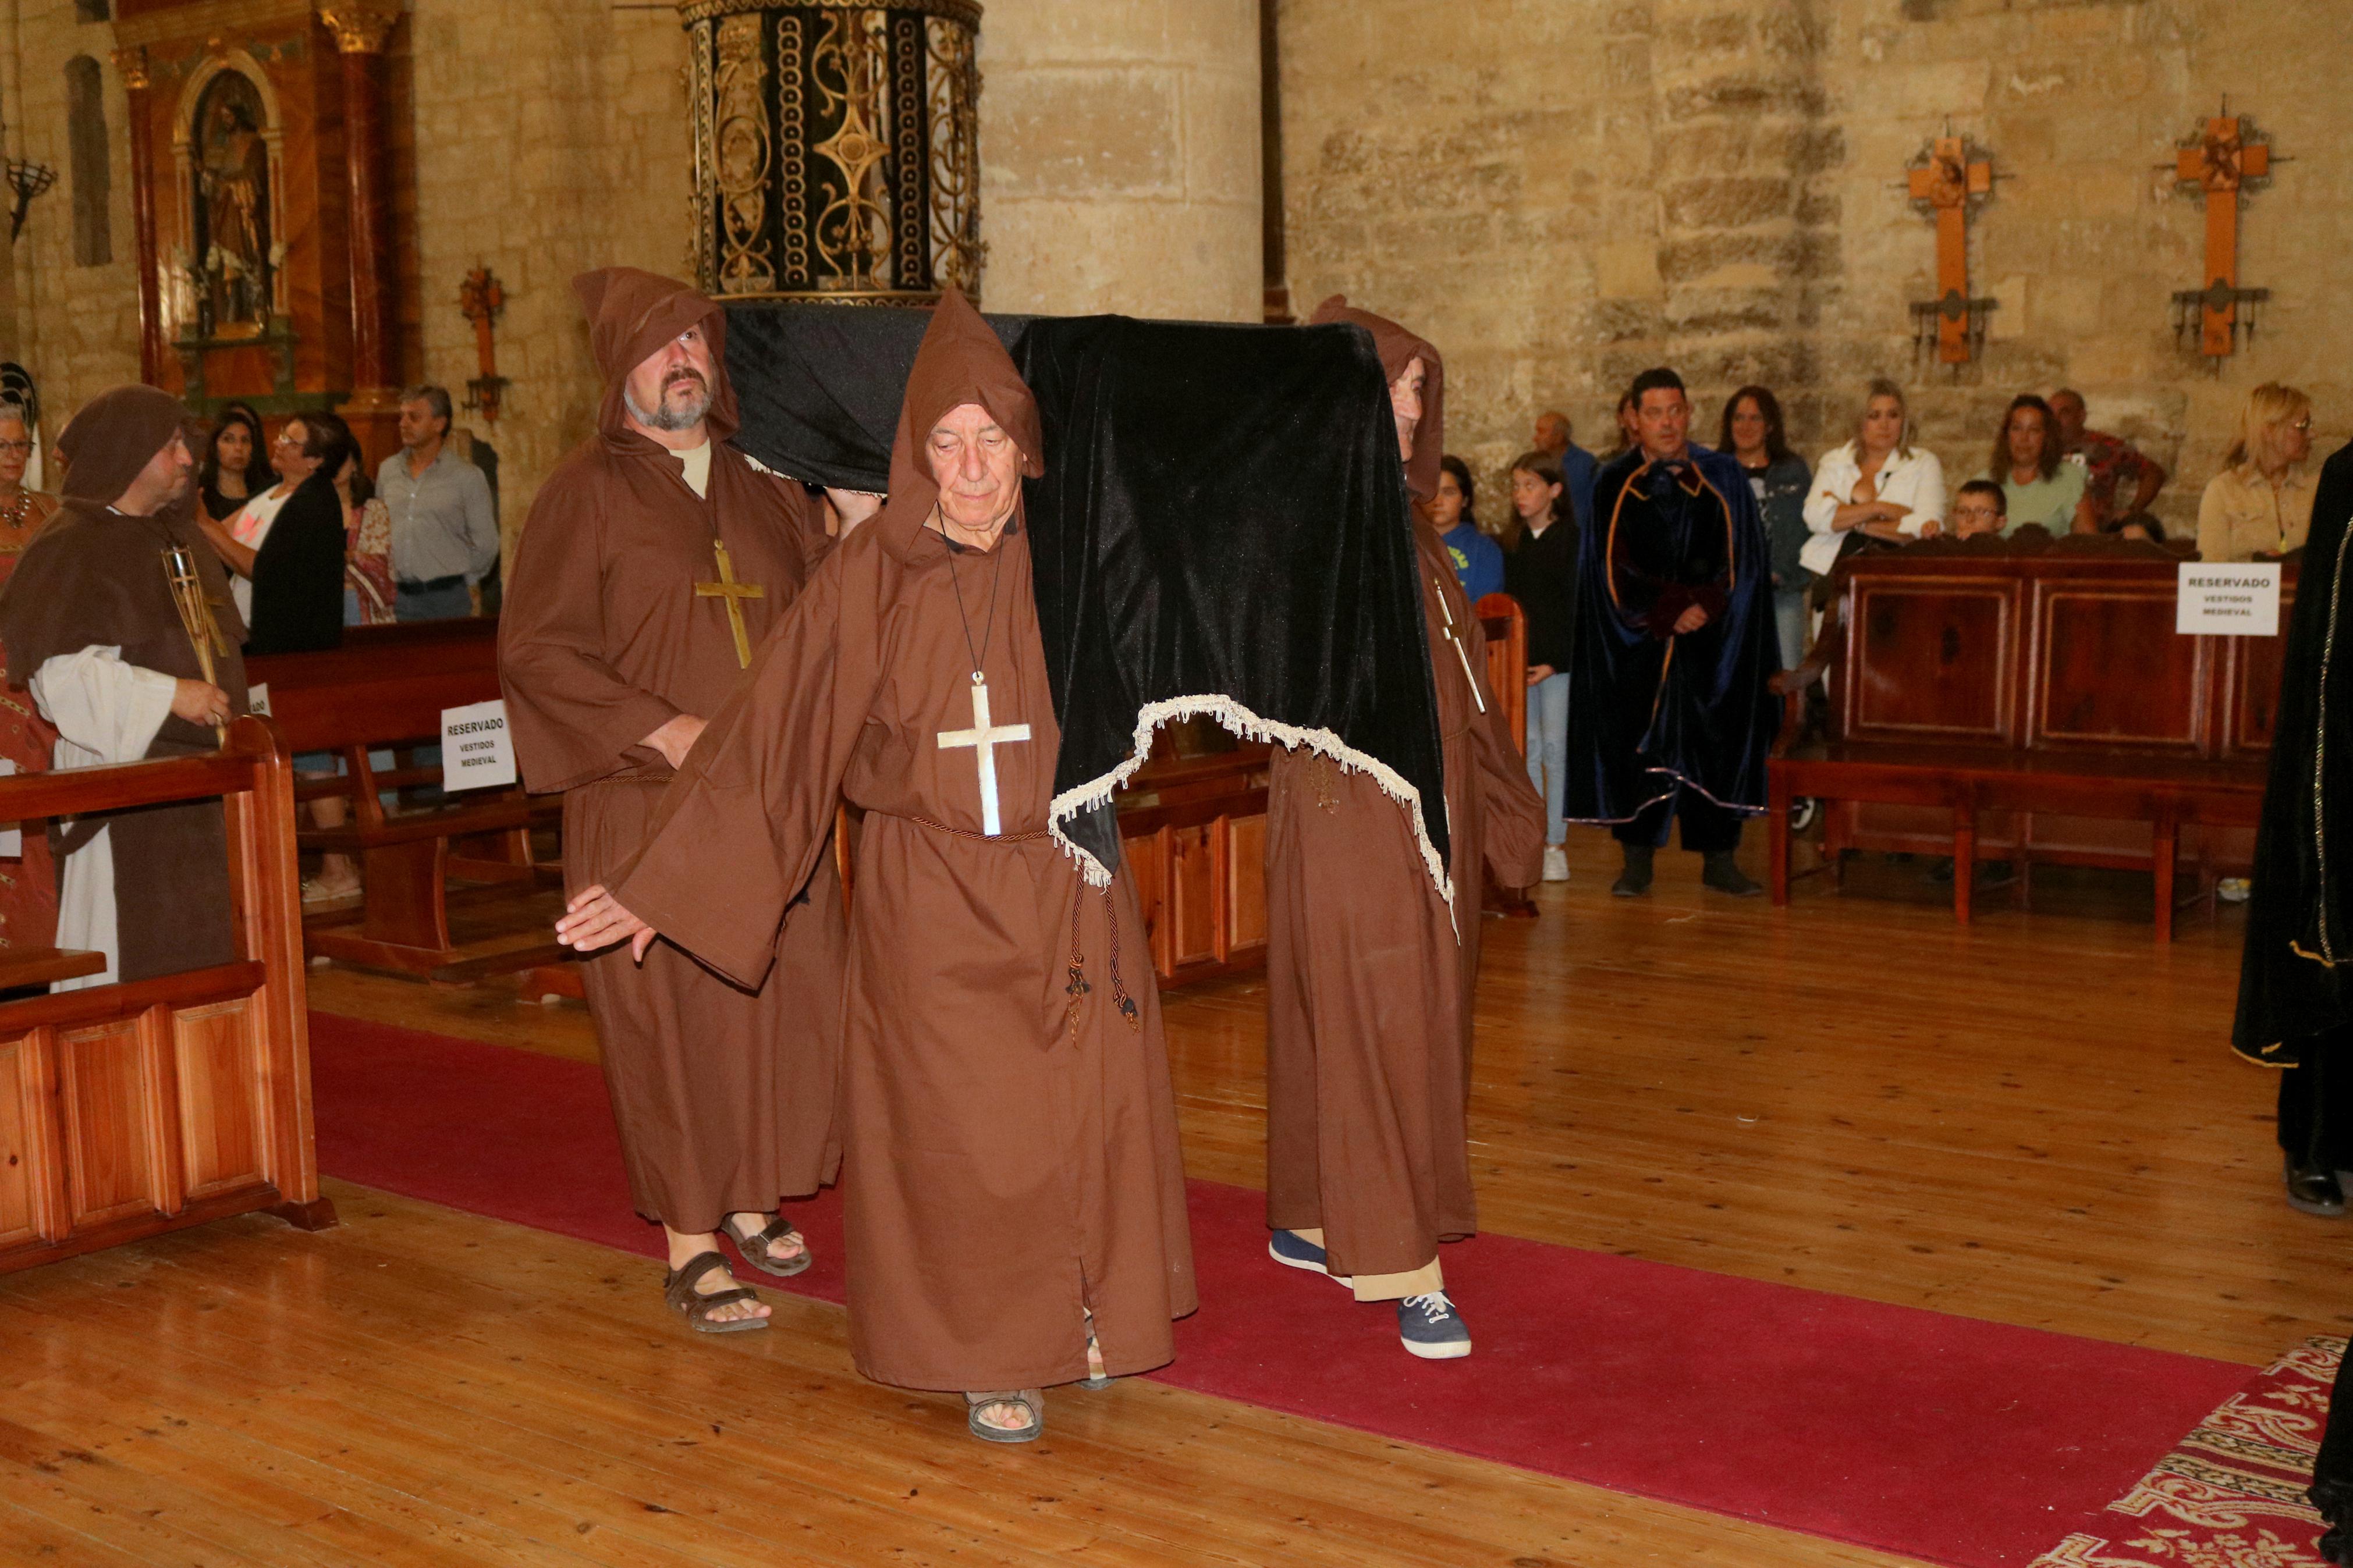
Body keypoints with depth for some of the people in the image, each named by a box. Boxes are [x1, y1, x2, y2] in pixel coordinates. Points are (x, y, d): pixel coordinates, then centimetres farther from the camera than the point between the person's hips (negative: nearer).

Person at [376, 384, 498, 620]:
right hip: (398, 599, 3)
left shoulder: (467, 477, -2)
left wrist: (458, 585, 3)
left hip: (447, 600, -3)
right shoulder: (387, 470, 12)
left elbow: (486, 545, 0)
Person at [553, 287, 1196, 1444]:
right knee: (961, 1126, 3)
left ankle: (1085, 1311, 30)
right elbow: (770, 736, -5)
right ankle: (993, 1354, 20)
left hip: (1066, 882, 2)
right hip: (930, 896, -2)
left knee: (1084, 1100, 7)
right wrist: (657, 887, -5)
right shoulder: (866, 577, -6)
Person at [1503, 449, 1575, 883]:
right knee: (1526, 748, 7)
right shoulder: (1514, 543, 11)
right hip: (1519, 659, 5)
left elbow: (1574, 604, -8)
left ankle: (1556, 843, 2)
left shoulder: (1570, 538, -4)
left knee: (1555, 746, -3)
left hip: (1557, 660, -5)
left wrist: (1556, 661, -13)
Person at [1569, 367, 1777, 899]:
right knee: (1636, 741, -1)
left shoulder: (1723, 478, 8)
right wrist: (1667, 613, -12)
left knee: (1716, 741, 0)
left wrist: (1705, 607, -13)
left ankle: (1719, 859, 8)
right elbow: (1612, 566, -2)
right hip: (1638, 639, -1)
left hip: (1712, 639, 1)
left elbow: (1743, 558, 3)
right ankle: (1637, 862, 7)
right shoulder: (1615, 483, 4)